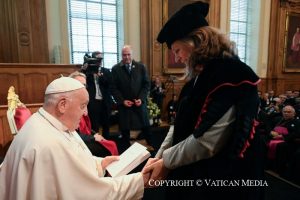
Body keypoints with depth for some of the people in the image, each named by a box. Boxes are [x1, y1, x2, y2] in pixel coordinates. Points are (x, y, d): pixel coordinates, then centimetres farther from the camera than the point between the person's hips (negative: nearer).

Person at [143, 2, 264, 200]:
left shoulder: (231, 75, -21)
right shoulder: (199, 76, 6)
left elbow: (208, 141, -26)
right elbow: (182, 125, 6)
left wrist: (166, 162, -15)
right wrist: (159, 156, -3)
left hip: (221, 177, -7)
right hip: (194, 171, 8)